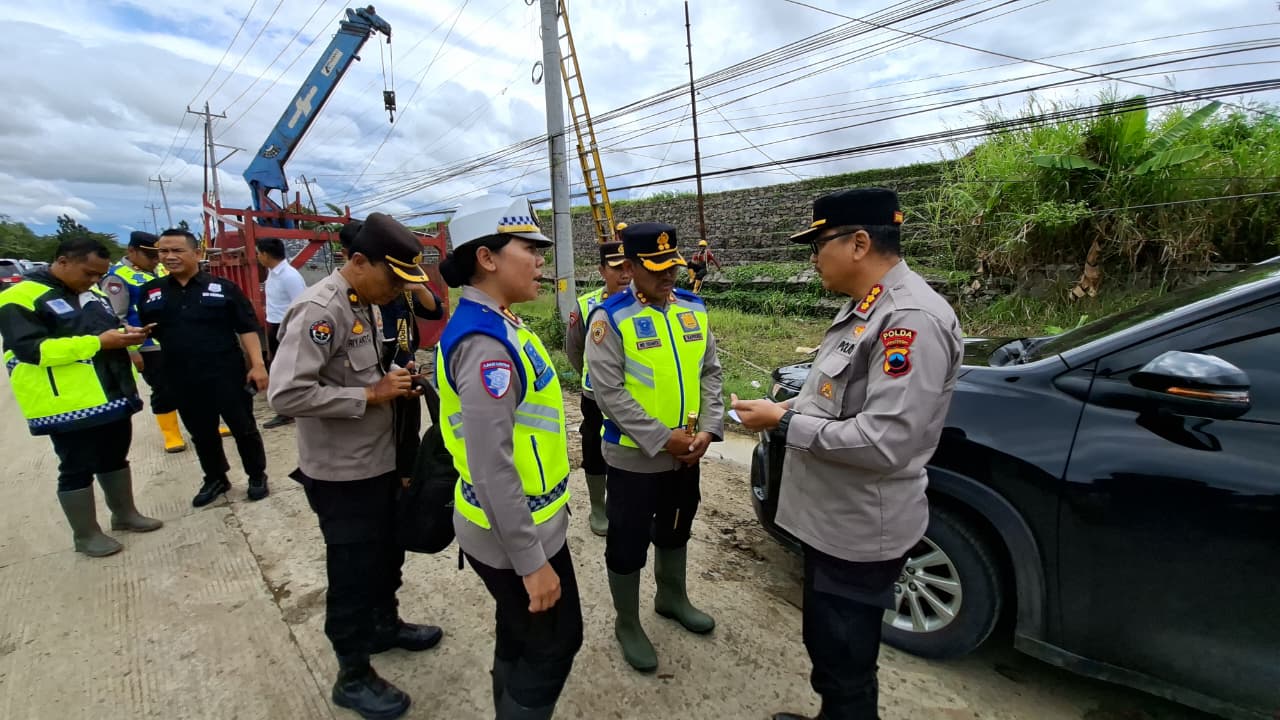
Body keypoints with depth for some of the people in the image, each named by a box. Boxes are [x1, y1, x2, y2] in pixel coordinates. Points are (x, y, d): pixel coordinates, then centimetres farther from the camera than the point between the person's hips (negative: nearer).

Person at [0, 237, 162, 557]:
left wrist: (127, 334, -3)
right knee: (78, 469, 5)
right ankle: (86, 534, 18)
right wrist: (98, 342, -27)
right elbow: (31, 349, -22)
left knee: (115, 458, 18)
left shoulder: (91, 295, 12)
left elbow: (108, 332, 21)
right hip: (68, 405, -7)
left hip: (113, 397, 7)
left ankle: (124, 514, 33)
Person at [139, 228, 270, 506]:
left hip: (227, 376, -4)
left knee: (243, 428, 6)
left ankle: (257, 476, 23)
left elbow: (247, 328, -5)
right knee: (202, 434, 16)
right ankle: (215, 479, 34)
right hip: (183, 381, 4)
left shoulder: (223, 287, -3)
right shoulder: (150, 292, 7)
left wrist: (258, 364, -11)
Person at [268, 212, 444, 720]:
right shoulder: (319, 311, -23)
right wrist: (371, 396, -25)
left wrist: (394, 381, 0)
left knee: (387, 554, 24)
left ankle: (385, 625, 47)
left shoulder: (368, 304, 7)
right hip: (342, 474, -9)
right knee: (353, 571, 7)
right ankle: (353, 677, 28)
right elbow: (286, 394, -30)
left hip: (380, 462, 9)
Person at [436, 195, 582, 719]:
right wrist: (531, 560, -22)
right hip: (513, 534, -9)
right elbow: (491, 467, -28)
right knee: (555, 644, 10)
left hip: (521, 522, 9)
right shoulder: (485, 341, -26)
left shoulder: (492, 325, 6)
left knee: (520, 639, 25)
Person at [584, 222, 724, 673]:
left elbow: (710, 373, 4)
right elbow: (610, 393, -19)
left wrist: (707, 430, -8)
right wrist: (663, 438, -20)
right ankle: (626, 624, 35)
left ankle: (672, 598, 50)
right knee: (628, 543, 11)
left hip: (687, 453, 6)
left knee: (675, 531, 25)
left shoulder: (694, 307, 2)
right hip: (634, 456, -5)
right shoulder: (609, 317, -15)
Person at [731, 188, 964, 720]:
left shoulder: (911, 318, -25)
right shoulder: (863, 307, 8)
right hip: (831, 519, 10)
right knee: (826, 647, 27)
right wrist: (787, 409, 3)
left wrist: (784, 423, -22)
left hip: (860, 529, -10)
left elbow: (884, 441, -30)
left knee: (846, 664, 12)